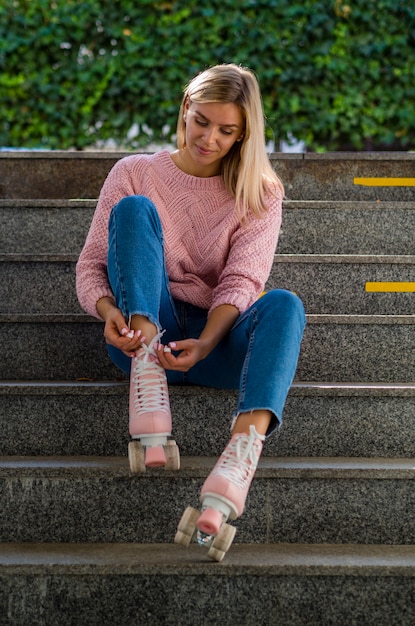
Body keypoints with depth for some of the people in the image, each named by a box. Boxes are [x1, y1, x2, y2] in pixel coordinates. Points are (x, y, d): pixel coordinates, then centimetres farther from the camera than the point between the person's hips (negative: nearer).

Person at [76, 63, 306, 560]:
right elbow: (90, 265, 4)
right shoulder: (134, 173, 11)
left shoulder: (260, 194, 10)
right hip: (144, 334, 0)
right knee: (134, 209, -21)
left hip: (218, 338, 0)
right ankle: (148, 385, -41)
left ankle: (241, 454, -58)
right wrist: (108, 310, -20)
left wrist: (206, 343, -25)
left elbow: (241, 280, -5)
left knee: (283, 304, -32)